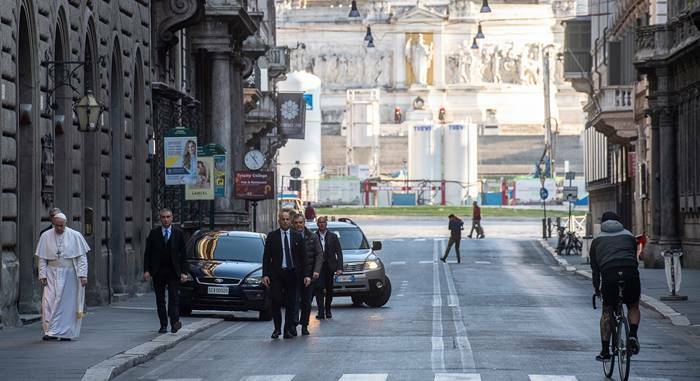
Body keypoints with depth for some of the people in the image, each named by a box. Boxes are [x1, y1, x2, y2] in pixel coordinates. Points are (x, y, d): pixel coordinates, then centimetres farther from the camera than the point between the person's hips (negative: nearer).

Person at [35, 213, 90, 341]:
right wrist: (42, 275, -5)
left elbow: (82, 257, -4)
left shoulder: (75, 236, -3)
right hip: (52, 274, 1)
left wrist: (83, 275, -12)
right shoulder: (46, 236, 1)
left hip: (69, 274, -1)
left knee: (67, 303, 0)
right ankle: (51, 331, -6)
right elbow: (42, 258, 4)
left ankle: (66, 333, 8)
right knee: (49, 301, -10)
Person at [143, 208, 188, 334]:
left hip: (173, 271, -1)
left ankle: (175, 322, -11)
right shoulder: (154, 233, 5)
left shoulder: (178, 233, 4)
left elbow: (183, 254, 4)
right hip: (158, 271, 1)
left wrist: (184, 272, -4)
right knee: (160, 300, 5)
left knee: (174, 298, -10)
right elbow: (147, 253, 5)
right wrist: (146, 270, -5)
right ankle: (163, 325, 11)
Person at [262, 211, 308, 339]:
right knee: (275, 301, -10)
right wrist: (265, 274, -6)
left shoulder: (297, 237, 7)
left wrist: (306, 274, -1)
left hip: (292, 274, 1)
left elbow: (303, 257, 8)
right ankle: (277, 329, 5)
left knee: (290, 303, 4)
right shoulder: (272, 236, 4)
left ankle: (288, 330, 12)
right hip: (276, 274, -1)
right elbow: (266, 257, 3)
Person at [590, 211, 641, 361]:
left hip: (609, 275, -1)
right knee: (633, 306, 23)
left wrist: (597, 288, 26)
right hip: (630, 273, 1)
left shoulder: (597, 240, 24)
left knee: (607, 312, 13)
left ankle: (605, 351, 9)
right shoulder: (629, 235, 26)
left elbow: (594, 267, 21)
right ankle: (633, 336, 0)